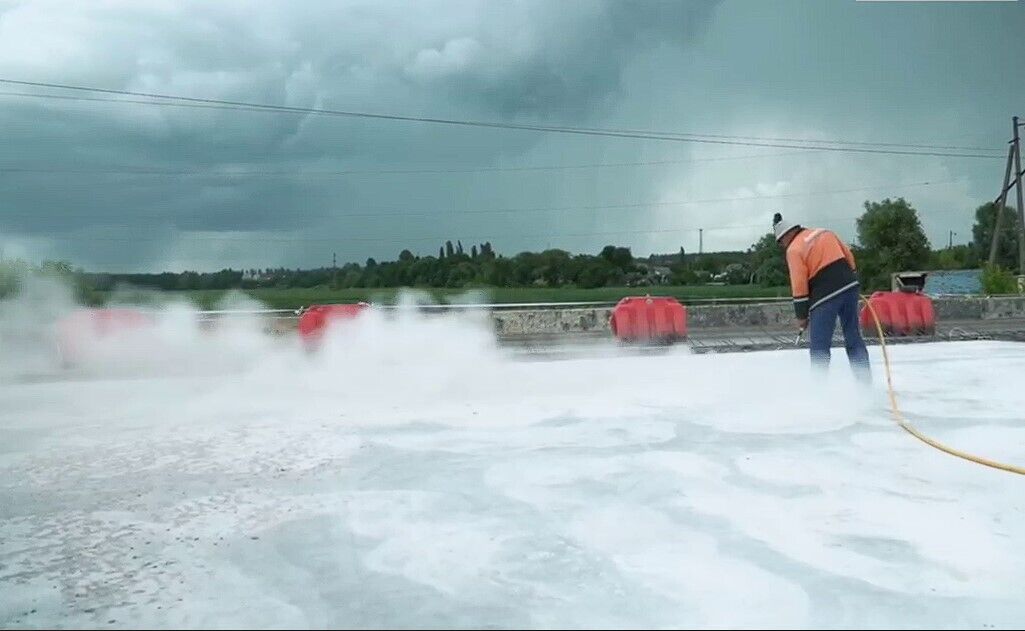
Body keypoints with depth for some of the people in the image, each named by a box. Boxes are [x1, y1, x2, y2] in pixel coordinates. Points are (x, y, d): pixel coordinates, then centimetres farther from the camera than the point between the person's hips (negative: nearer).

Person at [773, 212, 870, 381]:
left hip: (825, 297, -7)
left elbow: (799, 286, -7)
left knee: (819, 346, 3)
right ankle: (865, 382, 19)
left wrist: (801, 316, 0)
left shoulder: (794, 250, -4)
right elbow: (849, 255, 17)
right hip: (849, 286, 7)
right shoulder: (825, 233, 15)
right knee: (854, 338, 14)